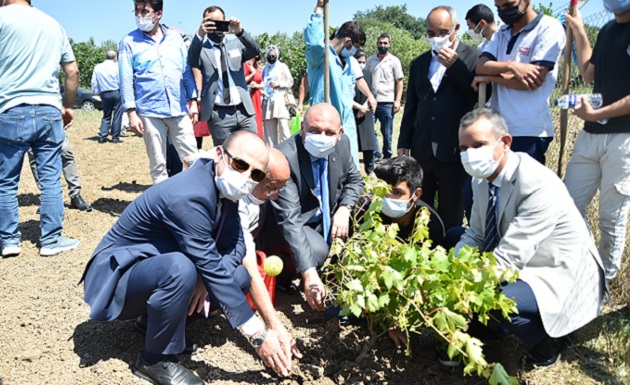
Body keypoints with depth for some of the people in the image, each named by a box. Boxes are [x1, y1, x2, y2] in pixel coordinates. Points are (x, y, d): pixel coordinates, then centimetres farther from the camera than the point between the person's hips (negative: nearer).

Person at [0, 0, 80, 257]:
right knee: (51, 179, 5)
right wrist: (68, 106, 22)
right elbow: (73, 70, 15)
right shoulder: (53, 24, 15)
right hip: (50, 112, 4)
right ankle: (51, 240, 9)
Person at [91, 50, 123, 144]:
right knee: (117, 116, 2)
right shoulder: (116, 66, -5)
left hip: (105, 94, 4)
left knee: (106, 116, 13)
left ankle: (102, 137, 5)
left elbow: (94, 83, 7)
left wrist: (99, 93, 16)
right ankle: (115, 137, 2)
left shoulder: (97, 67, 6)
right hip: (116, 93, -4)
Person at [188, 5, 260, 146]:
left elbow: (256, 51, -2)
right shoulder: (201, 49, 4)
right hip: (219, 115, -3)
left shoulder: (236, 44, 14)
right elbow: (191, 62, -15)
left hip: (244, 111, 3)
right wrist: (199, 35, -30)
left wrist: (240, 32, -20)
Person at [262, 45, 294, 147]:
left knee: (283, 127, -13)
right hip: (268, 100, 4)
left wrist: (279, 84, -8)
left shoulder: (282, 66, 7)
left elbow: (290, 82, 4)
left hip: (280, 99, -4)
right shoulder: (265, 69, 18)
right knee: (270, 129, 1)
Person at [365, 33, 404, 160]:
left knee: (387, 132, 3)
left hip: (386, 102, -3)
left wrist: (397, 101, -8)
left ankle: (387, 155, 17)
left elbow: (399, 82, 1)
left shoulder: (394, 61, 2)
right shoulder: (370, 60, 11)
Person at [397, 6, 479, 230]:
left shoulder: (473, 58, 1)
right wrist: (404, 143, 13)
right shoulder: (419, 63, 15)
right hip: (421, 151, 4)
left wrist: (454, 66, -14)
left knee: (451, 216, 6)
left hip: (454, 151, -4)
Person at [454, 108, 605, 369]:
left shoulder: (539, 187, -30)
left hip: (559, 279, -8)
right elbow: (475, 236, 3)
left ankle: (548, 341, 3)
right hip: (518, 267, 8)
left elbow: (507, 258, -33)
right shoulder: (482, 177, -5)